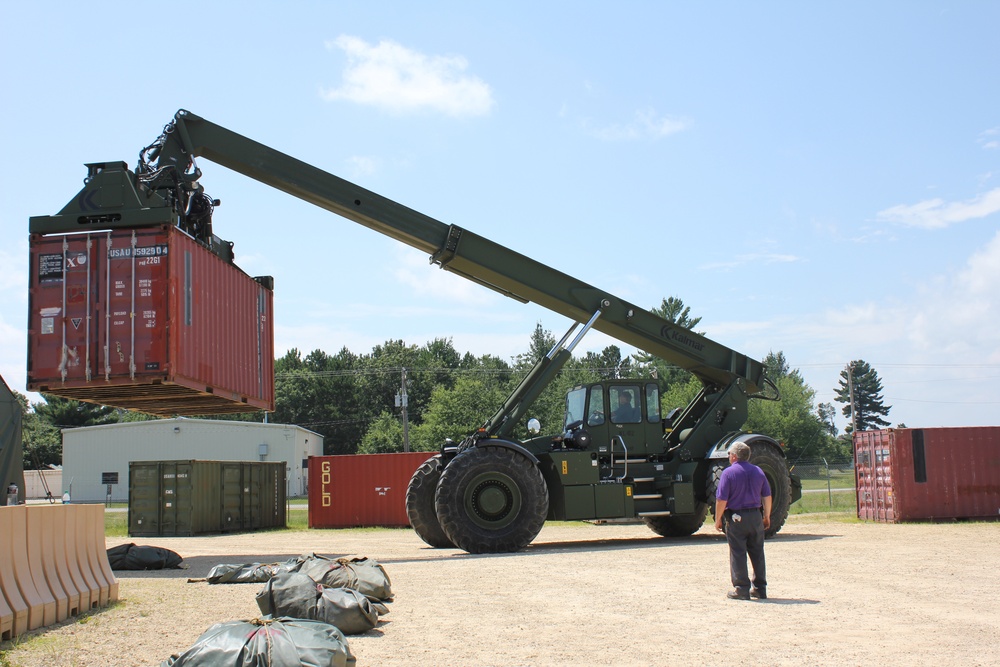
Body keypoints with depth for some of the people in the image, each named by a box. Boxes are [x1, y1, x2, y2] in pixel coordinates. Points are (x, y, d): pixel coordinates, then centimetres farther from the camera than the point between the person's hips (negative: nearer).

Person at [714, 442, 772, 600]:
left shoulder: (729, 473, -9)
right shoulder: (758, 471, 6)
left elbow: (722, 500, -13)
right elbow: (767, 496, 9)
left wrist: (718, 519, -3)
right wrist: (766, 516, 18)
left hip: (736, 517, -5)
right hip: (755, 516, 5)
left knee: (738, 554, 1)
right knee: (757, 553, 12)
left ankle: (741, 589, 2)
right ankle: (760, 589, 16)